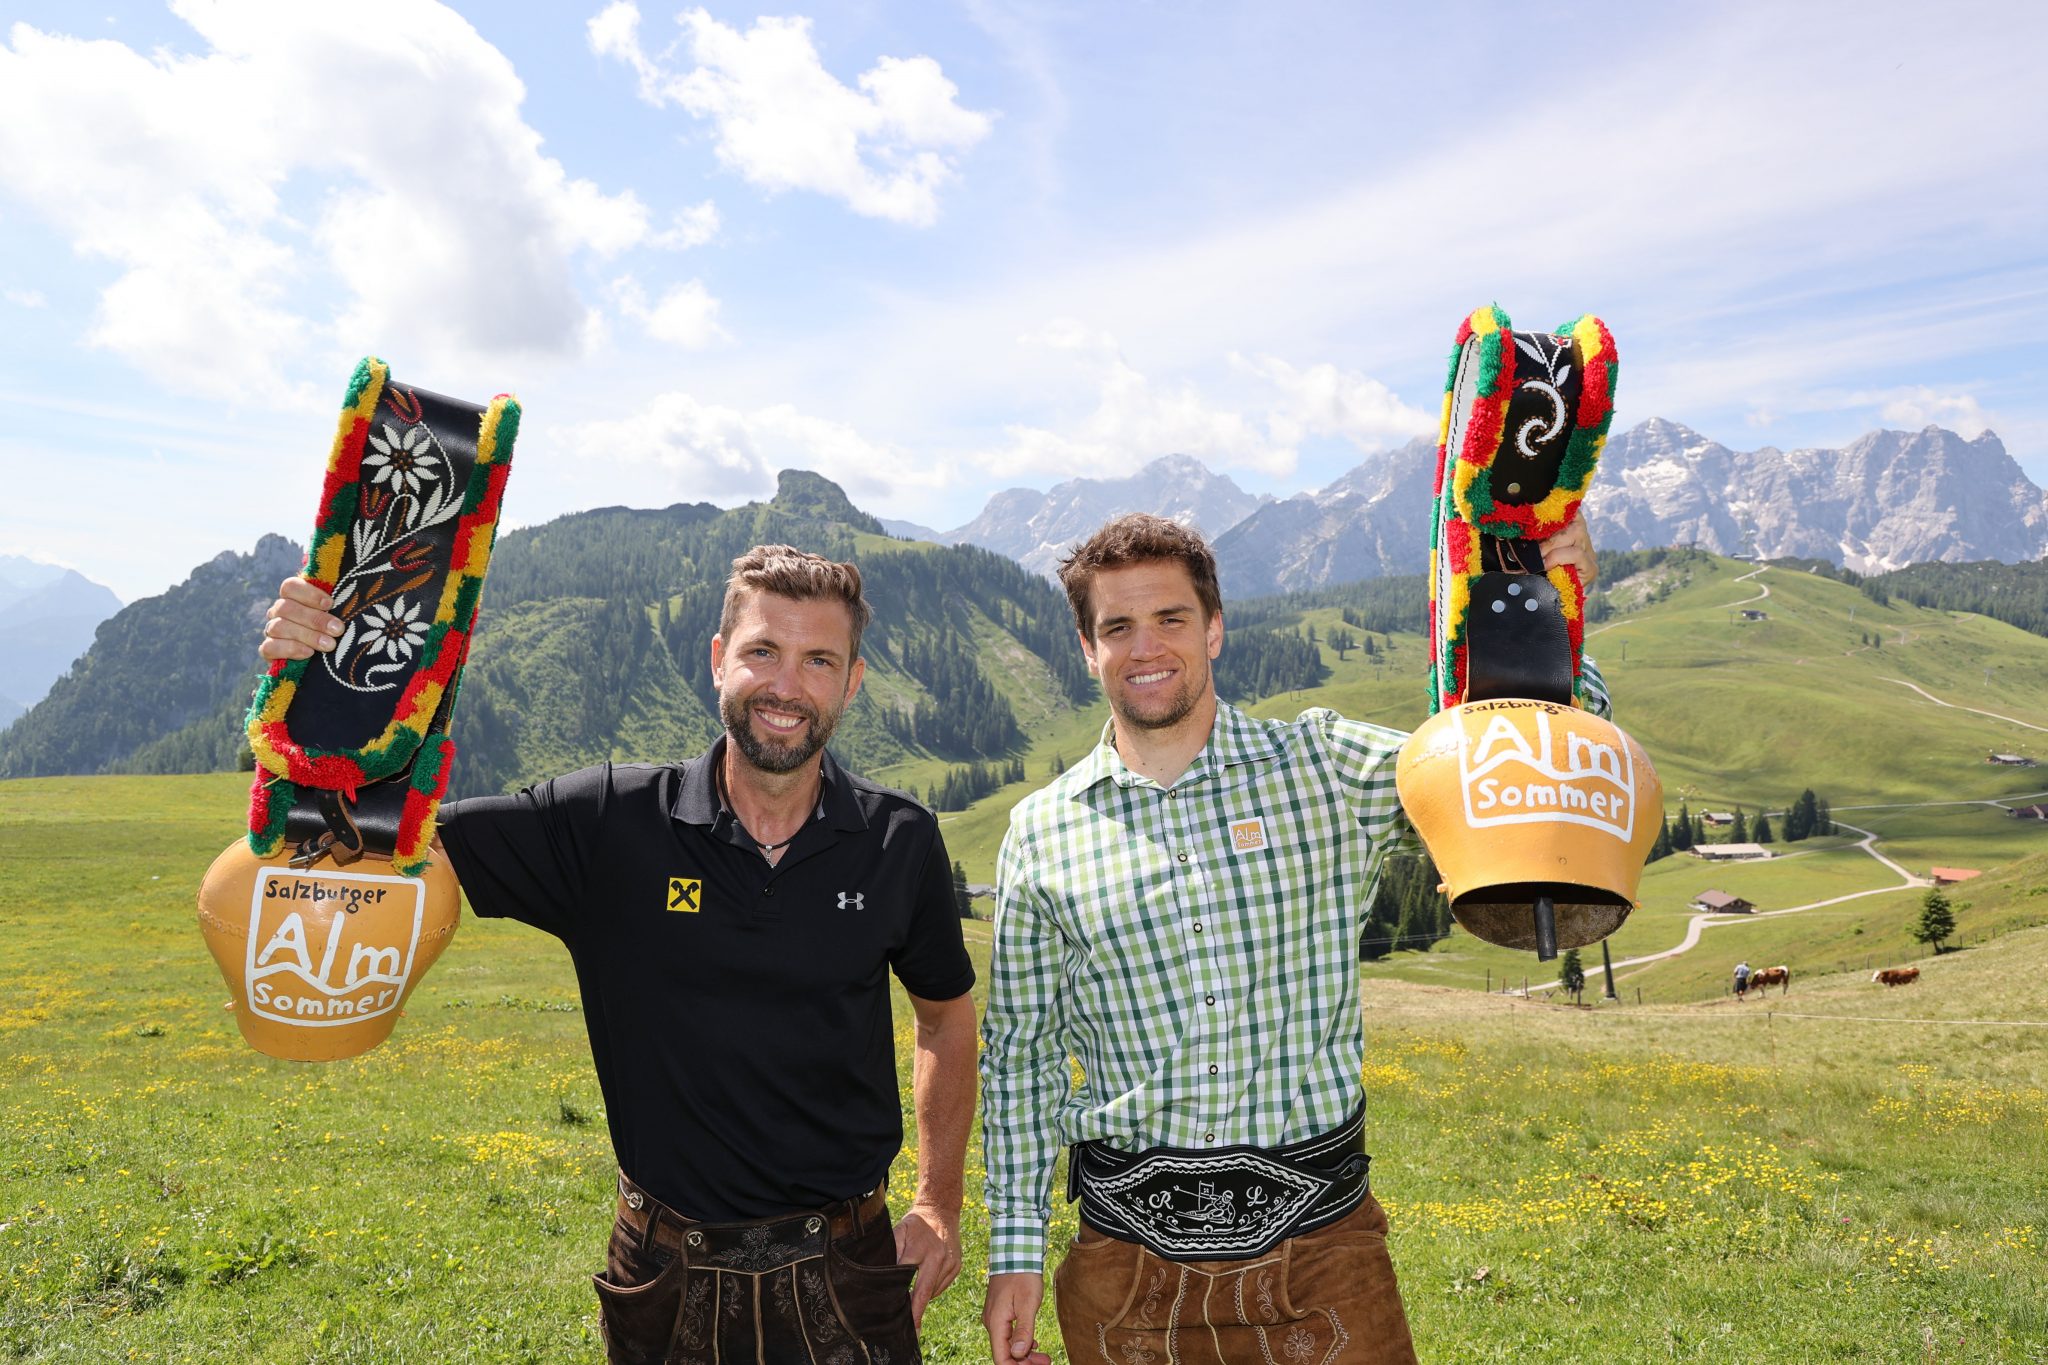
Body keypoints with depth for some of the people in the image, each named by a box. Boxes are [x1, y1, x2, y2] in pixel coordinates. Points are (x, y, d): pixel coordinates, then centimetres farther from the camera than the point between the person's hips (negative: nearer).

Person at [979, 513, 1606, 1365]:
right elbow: (1022, 1052, 5)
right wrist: (1015, 1251, 5)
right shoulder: (1041, 833, 0)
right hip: (1129, 1251, 1)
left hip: (1317, 1234, 0)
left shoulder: (1327, 767, -2)